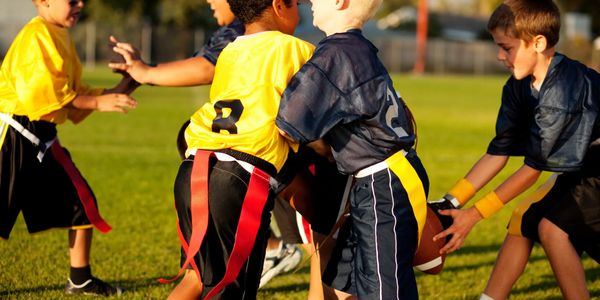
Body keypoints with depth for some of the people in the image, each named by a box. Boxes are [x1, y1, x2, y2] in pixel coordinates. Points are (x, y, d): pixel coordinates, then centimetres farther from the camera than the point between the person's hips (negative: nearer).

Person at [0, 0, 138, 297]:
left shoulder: (62, 39, 15)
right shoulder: (36, 35, -14)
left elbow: (73, 95, 17)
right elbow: (41, 90, -22)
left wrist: (121, 89, 7)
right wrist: (97, 102, -19)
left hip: (43, 138, 9)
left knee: (81, 201, 10)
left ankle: (80, 280, 21)